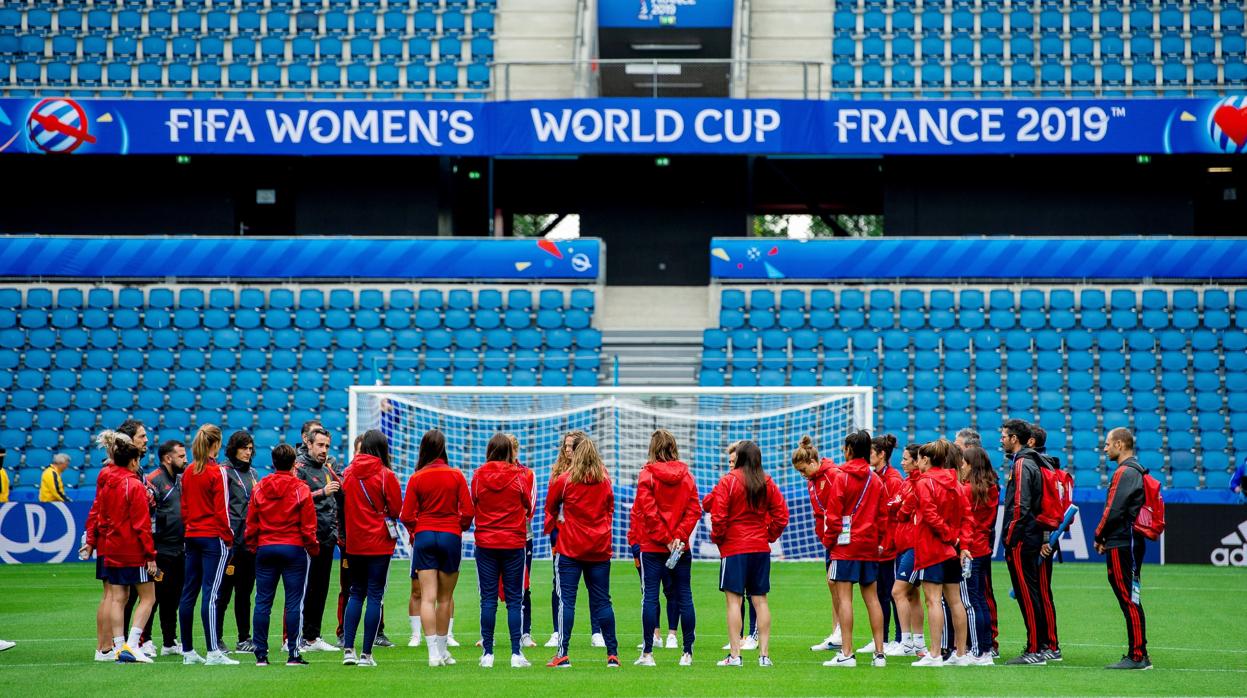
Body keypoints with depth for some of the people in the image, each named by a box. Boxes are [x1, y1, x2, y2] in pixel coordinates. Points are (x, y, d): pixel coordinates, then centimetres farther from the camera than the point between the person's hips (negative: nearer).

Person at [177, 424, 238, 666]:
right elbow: (222, 509, -11)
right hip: (213, 537, -7)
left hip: (192, 536, 7)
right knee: (210, 594, -10)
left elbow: (184, 507, 13)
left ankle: (188, 651, 14)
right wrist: (229, 537, -4)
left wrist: (189, 527, 18)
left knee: (188, 593, 9)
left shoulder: (188, 473, 9)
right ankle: (213, 652, -13)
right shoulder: (217, 473, -10)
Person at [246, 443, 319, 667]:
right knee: (294, 602, -1)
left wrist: (252, 547, 16)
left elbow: (251, 524, 5)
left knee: (262, 602, 6)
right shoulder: (301, 489, -5)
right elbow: (308, 526, -6)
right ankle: (293, 654, -3)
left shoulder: (258, 489, 3)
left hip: (265, 549, 3)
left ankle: (261, 654, 6)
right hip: (294, 548, -3)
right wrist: (313, 548, 6)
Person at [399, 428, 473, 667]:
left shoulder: (416, 478, -4)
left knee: (428, 597, -3)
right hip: (451, 537, 0)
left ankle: (434, 653, -12)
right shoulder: (456, 475, -3)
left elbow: (406, 516, -3)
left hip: (424, 537, 0)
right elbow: (467, 511, -3)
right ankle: (442, 650, 19)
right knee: (445, 598, 11)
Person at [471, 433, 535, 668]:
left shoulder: (478, 475, -2)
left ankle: (487, 653, 2)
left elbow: (473, 506, 9)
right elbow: (529, 507, 5)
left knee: (488, 599, 4)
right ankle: (516, 654, -2)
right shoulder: (519, 476, -6)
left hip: (485, 543, 1)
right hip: (514, 542, -1)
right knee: (515, 599, 3)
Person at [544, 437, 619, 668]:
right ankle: (612, 654, 8)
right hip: (600, 549, 3)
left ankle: (563, 654, -8)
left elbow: (550, 507, 9)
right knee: (602, 601, 8)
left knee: (566, 599, -2)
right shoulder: (605, 482, 3)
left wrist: (551, 528, 27)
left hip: (570, 548, -3)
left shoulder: (564, 481, -6)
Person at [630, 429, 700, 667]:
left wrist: (666, 539, -8)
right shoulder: (686, 475, 4)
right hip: (681, 546, 3)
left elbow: (648, 511, -11)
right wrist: (679, 536, -7)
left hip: (652, 546, -3)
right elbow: (694, 509, -2)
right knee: (684, 597, 6)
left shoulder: (647, 475, -6)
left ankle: (647, 653, -2)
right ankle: (687, 653, 7)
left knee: (650, 597, 0)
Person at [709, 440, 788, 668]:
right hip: (761, 548, 4)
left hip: (734, 547, -4)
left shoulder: (729, 481, -8)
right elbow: (781, 514, 6)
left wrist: (717, 538, 3)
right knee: (760, 600, 8)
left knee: (733, 599, -3)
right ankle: (764, 654, 6)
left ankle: (734, 655, -7)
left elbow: (718, 515, -11)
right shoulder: (767, 482, 6)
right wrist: (769, 535, 14)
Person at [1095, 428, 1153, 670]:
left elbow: (1114, 510, -18)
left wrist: (1099, 537, -5)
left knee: (1128, 600, -8)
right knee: (1130, 600, 12)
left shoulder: (1124, 472, -14)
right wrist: (1105, 537, 14)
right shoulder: (1138, 471, 17)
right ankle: (1139, 654, 15)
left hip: (1121, 545, -10)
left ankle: (1137, 656, -8)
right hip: (1133, 543, 10)